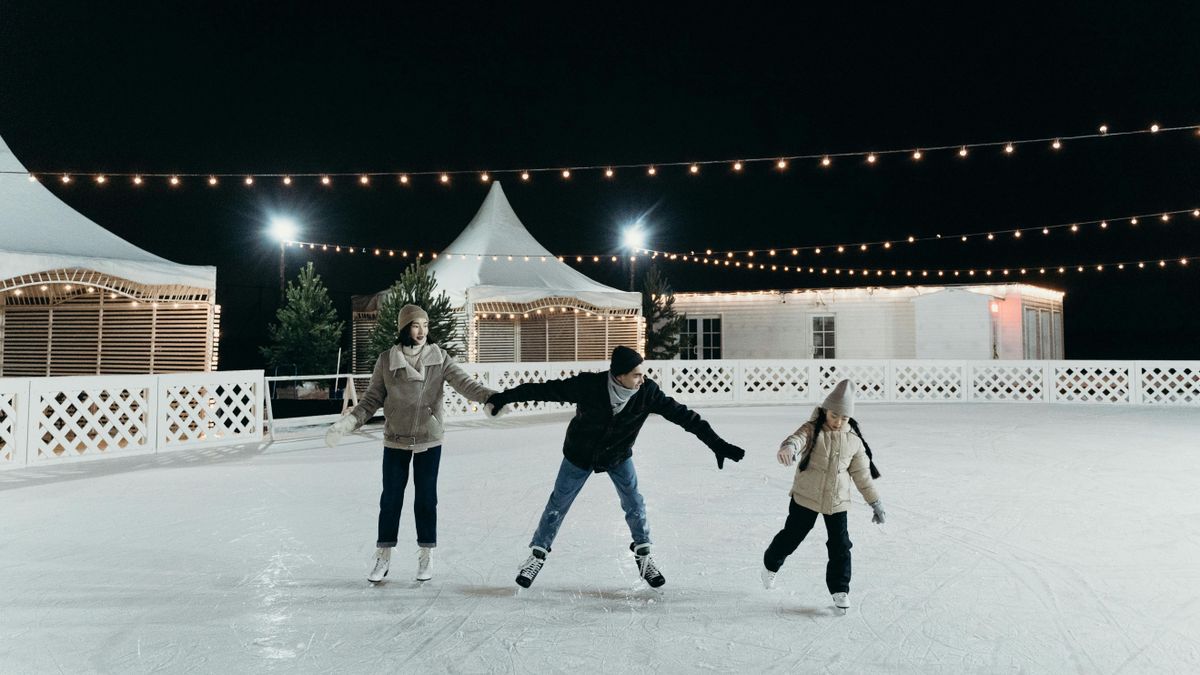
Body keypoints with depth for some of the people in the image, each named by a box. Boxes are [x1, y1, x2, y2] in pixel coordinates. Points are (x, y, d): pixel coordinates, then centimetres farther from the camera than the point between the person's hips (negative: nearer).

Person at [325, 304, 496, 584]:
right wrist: (347, 422, -16)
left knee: (426, 498, 8)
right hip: (395, 441, 0)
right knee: (390, 498, 8)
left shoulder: (440, 358, -5)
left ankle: (426, 555, 24)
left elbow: (465, 384, -16)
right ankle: (383, 556, 24)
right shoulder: (386, 360, -5)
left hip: (429, 441, 0)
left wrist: (493, 398, -33)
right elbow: (371, 400, -2)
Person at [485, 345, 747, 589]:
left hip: (619, 457, 2)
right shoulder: (588, 386, -36)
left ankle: (643, 553, 25)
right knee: (558, 505, 10)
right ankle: (538, 554, 30)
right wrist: (504, 398, -17)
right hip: (580, 455, -1)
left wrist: (717, 444, -24)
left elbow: (683, 415, -23)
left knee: (634, 504, 0)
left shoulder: (647, 392, -29)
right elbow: (545, 389, -24)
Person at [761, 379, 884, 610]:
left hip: (837, 501, 3)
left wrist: (875, 502, 11)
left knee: (840, 546, 2)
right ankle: (771, 564, 38)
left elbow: (862, 473, 9)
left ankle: (839, 589, 19)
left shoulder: (854, 440, -1)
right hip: (806, 497, -3)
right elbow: (797, 438, -36)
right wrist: (788, 448, -61)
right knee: (791, 536, 10)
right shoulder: (813, 430, -13)